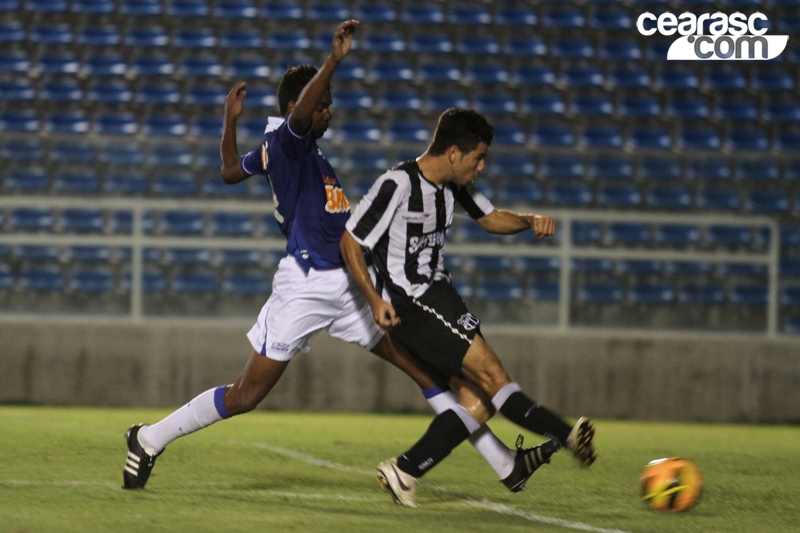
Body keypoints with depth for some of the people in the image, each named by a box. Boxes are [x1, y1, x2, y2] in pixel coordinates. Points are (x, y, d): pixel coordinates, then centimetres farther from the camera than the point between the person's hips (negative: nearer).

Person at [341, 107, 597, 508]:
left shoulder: (453, 184, 7)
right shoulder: (396, 185, -17)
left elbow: (491, 218, 21)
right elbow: (350, 242, -12)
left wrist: (530, 220, 0)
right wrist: (375, 300, -19)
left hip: (438, 292, 9)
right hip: (409, 304, -9)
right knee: (488, 371, -21)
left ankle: (403, 472, 7)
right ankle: (569, 436, -26)